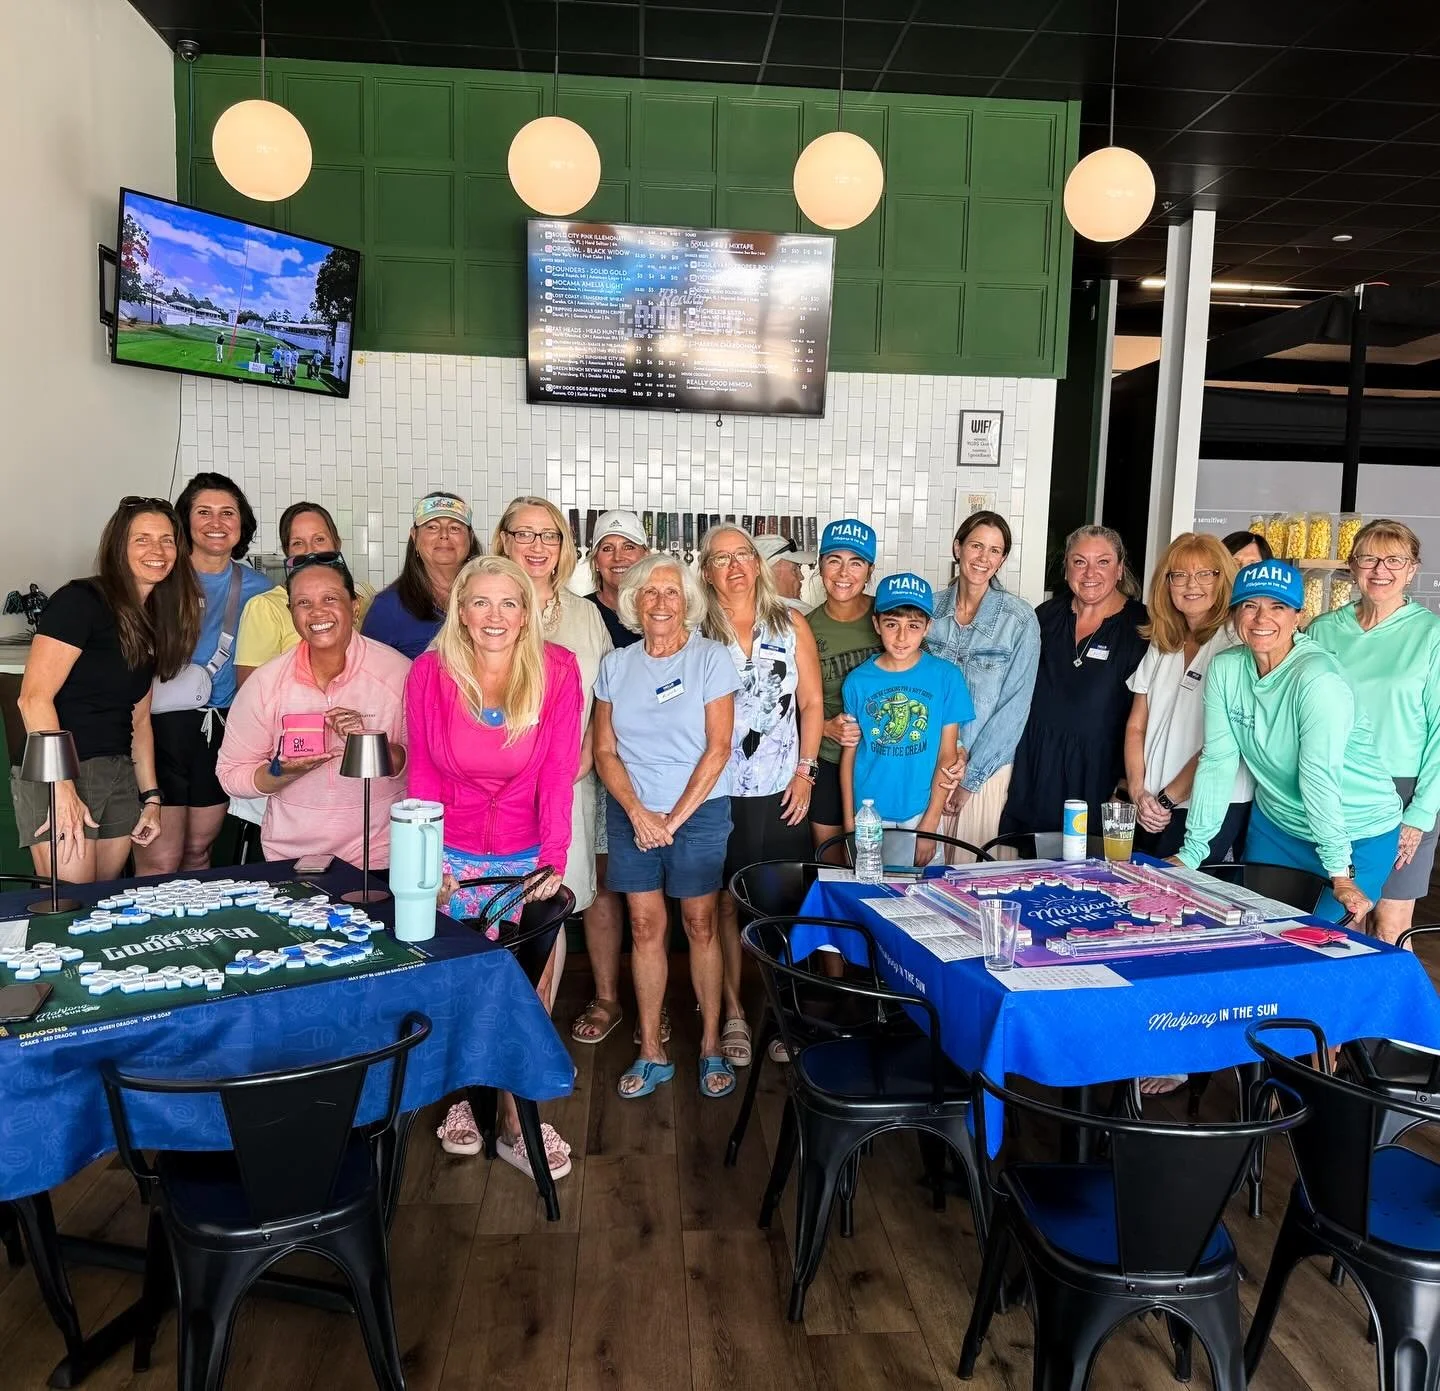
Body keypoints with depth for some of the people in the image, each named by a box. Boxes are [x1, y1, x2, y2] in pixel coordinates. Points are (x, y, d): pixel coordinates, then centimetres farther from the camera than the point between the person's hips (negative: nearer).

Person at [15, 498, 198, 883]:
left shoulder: (154, 621, 13)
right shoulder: (80, 601, -10)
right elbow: (34, 698, -16)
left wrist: (151, 796, 12)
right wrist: (63, 789, -20)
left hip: (120, 775, 7)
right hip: (58, 773, -7)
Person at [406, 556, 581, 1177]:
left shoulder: (557, 669, -10)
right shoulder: (429, 672, -7)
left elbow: (558, 772, -9)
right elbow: (423, 775, -2)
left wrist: (554, 859, -15)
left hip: (527, 857, 0)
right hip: (454, 857, 1)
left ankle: (515, 1118, 17)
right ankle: (459, 1094, 32)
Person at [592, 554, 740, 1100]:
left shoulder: (711, 658, -4)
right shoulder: (615, 664, 5)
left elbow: (718, 748, -8)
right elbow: (604, 751, 3)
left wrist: (674, 819, -10)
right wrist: (639, 814, -9)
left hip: (699, 812, -2)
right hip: (631, 813, 3)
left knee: (700, 925, 4)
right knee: (645, 928, 6)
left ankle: (711, 1047, 18)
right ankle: (651, 1053, 17)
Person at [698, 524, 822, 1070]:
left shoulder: (791, 625, 6)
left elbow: (812, 703, 7)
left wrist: (804, 770, 0)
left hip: (782, 791, 1)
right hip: (717, 791, -1)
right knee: (724, 903, 6)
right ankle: (733, 1012, 20)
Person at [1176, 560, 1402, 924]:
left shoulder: (1318, 679, -25)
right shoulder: (1224, 669, -9)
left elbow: (1319, 777, -29)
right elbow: (1217, 762, -8)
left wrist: (1340, 872, -28)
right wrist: (1191, 852, -10)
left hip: (1355, 834, -5)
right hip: (1275, 824, 5)